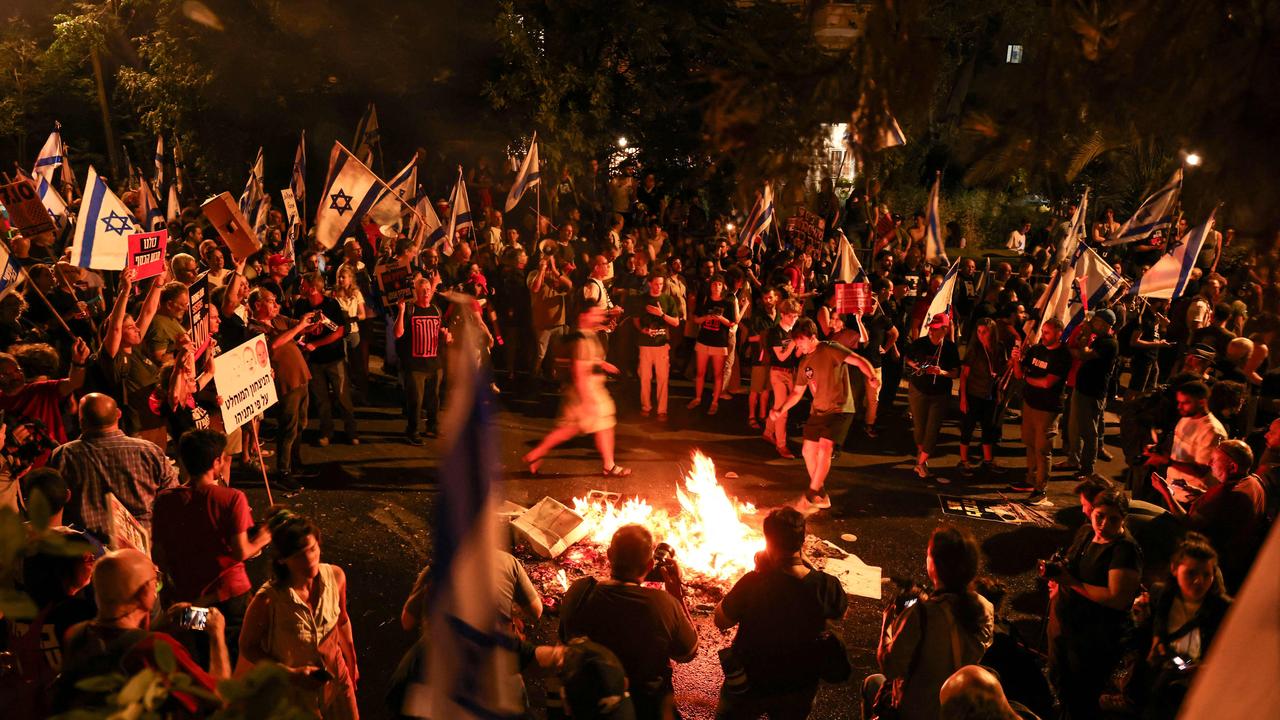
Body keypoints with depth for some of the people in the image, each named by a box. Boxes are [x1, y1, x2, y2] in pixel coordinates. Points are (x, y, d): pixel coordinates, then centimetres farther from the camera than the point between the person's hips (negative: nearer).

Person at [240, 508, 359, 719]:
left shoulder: (335, 576, -17)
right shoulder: (267, 601, -29)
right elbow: (248, 647, -14)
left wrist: (352, 666, 14)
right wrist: (291, 674, -23)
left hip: (337, 682, 4)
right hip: (294, 692, -4)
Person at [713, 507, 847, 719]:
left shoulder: (752, 584, -31)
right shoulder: (828, 586, -24)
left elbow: (721, 621, -15)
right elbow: (840, 613, 0)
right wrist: (804, 563, -4)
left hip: (750, 687, -2)